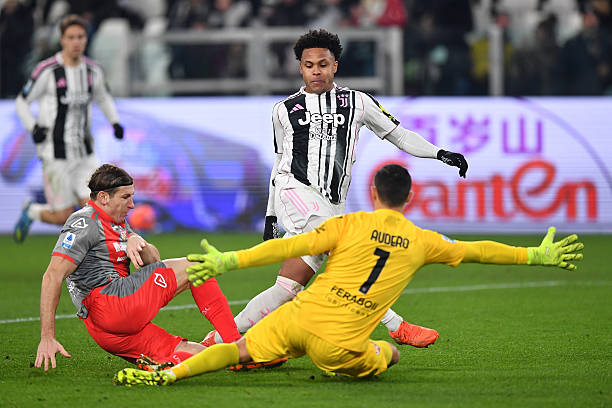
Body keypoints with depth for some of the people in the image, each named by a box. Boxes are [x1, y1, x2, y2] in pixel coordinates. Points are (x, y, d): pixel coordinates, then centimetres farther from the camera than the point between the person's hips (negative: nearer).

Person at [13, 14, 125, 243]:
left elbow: (103, 98, 25)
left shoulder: (93, 71, 5)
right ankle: (31, 211, 28)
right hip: (55, 154, -5)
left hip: (84, 154, 5)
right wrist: (34, 127, -15)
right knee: (63, 216, -4)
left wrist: (115, 122, 8)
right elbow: (22, 102, 1)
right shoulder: (47, 71, -10)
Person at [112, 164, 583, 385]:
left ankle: (169, 373, -16)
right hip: (341, 343, 1)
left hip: (302, 315, -1)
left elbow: (293, 246, -7)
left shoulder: (350, 225, 3)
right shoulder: (423, 243, 8)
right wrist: (537, 256, 33)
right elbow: (478, 251, 20)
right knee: (383, 356, 32)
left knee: (241, 349, -1)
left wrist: (230, 261, -9)